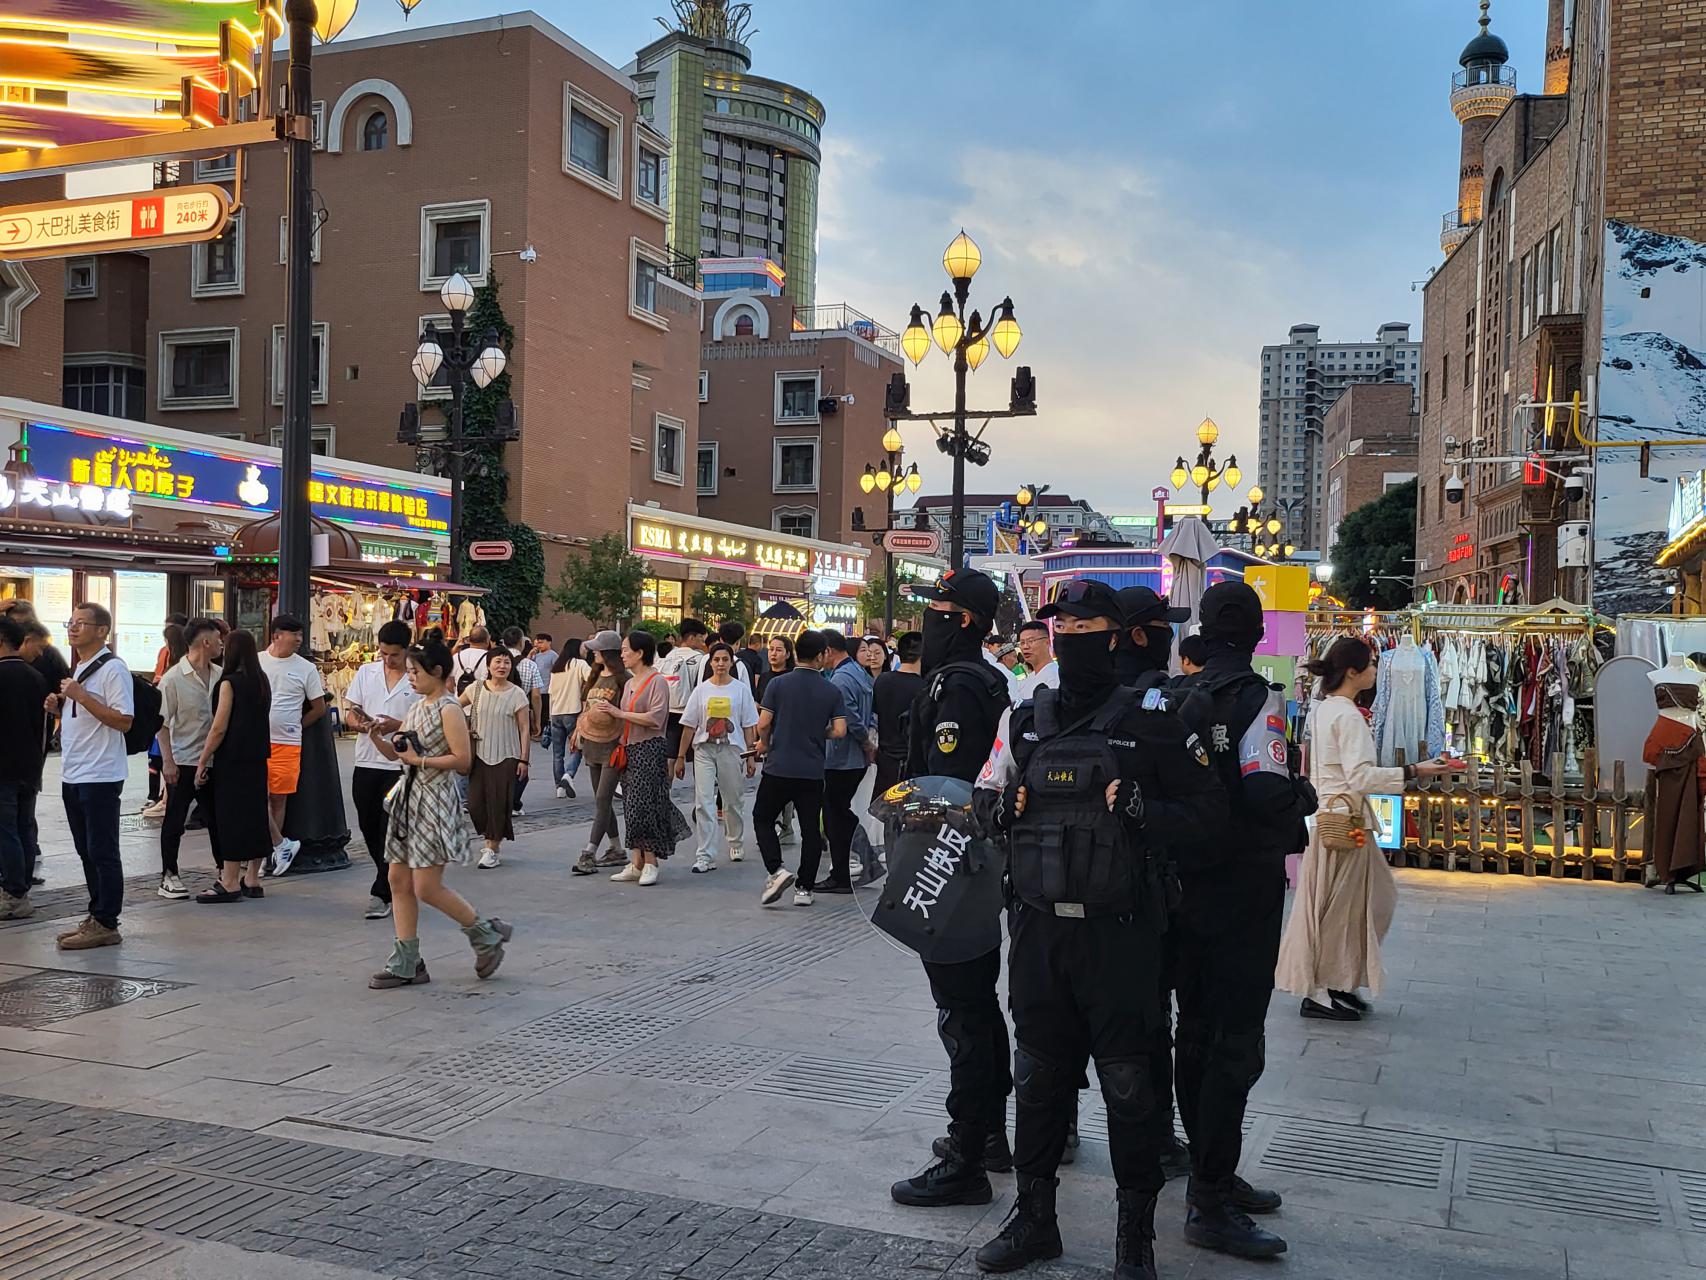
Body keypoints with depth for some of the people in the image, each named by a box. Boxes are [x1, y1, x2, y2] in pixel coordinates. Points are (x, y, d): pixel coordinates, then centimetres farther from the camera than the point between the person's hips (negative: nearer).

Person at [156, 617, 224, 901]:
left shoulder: (220, 676, 4)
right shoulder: (173, 679, -11)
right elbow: (162, 723, -10)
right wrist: (168, 761, -15)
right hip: (183, 761, -5)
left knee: (218, 818, 12)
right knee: (175, 821, 4)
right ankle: (169, 876, 14)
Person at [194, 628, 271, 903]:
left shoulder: (230, 683, -12)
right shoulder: (262, 681, 9)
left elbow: (219, 728, -13)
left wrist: (202, 761, -8)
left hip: (232, 761, -7)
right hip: (258, 759, 7)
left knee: (231, 818, -2)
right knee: (255, 815, 11)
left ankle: (230, 884, 1)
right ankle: (252, 880, 19)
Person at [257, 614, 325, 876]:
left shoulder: (306, 668, 2)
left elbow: (319, 708, 9)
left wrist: (294, 727, 7)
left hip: (287, 744, 0)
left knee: (278, 798, 5)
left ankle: (267, 854, 14)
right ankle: (282, 845, 4)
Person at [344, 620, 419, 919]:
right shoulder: (366, 672, 9)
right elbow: (351, 713, 11)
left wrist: (398, 726, -20)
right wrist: (359, 723, -11)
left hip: (400, 765, -5)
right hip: (366, 762, 5)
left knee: (391, 832, -4)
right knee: (369, 829, 11)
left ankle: (382, 894, 3)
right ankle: (395, 884, 28)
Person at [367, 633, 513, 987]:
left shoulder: (448, 710, -12)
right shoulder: (418, 708, 13)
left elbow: (463, 760, -19)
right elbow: (395, 752, 16)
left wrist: (419, 760, -17)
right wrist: (377, 738, -3)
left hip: (436, 802, -9)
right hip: (409, 799, 9)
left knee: (426, 888, -7)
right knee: (399, 880, 7)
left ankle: (486, 932, 12)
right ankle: (406, 963, 14)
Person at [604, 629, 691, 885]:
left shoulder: (656, 681, -9)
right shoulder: (630, 683, 17)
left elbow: (655, 718, -21)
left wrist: (620, 713, -16)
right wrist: (620, 746, 12)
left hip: (650, 749, -9)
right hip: (630, 749, 9)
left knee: (643, 806, -9)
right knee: (631, 808, 8)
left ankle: (650, 863, -1)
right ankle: (636, 863, 13)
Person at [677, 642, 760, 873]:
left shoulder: (741, 689, 2)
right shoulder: (702, 690, 4)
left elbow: (749, 726, 3)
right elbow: (690, 725, 7)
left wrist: (750, 756, -1)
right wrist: (681, 756, 5)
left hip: (732, 749, 0)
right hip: (704, 749, 0)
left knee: (733, 800, 12)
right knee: (703, 802, -8)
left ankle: (735, 842, 37)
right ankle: (706, 856, -8)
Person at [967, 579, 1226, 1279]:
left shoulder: (1150, 718, -5)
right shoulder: (1025, 718, 9)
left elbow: (1209, 815, -5)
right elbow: (984, 799, 18)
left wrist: (1144, 812, -21)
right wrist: (1003, 806, -4)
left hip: (1119, 932, -4)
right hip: (1038, 927, 4)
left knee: (1128, 1082, 4)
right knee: (1038, 1075, 14)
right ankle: (1034, 1215, 30)